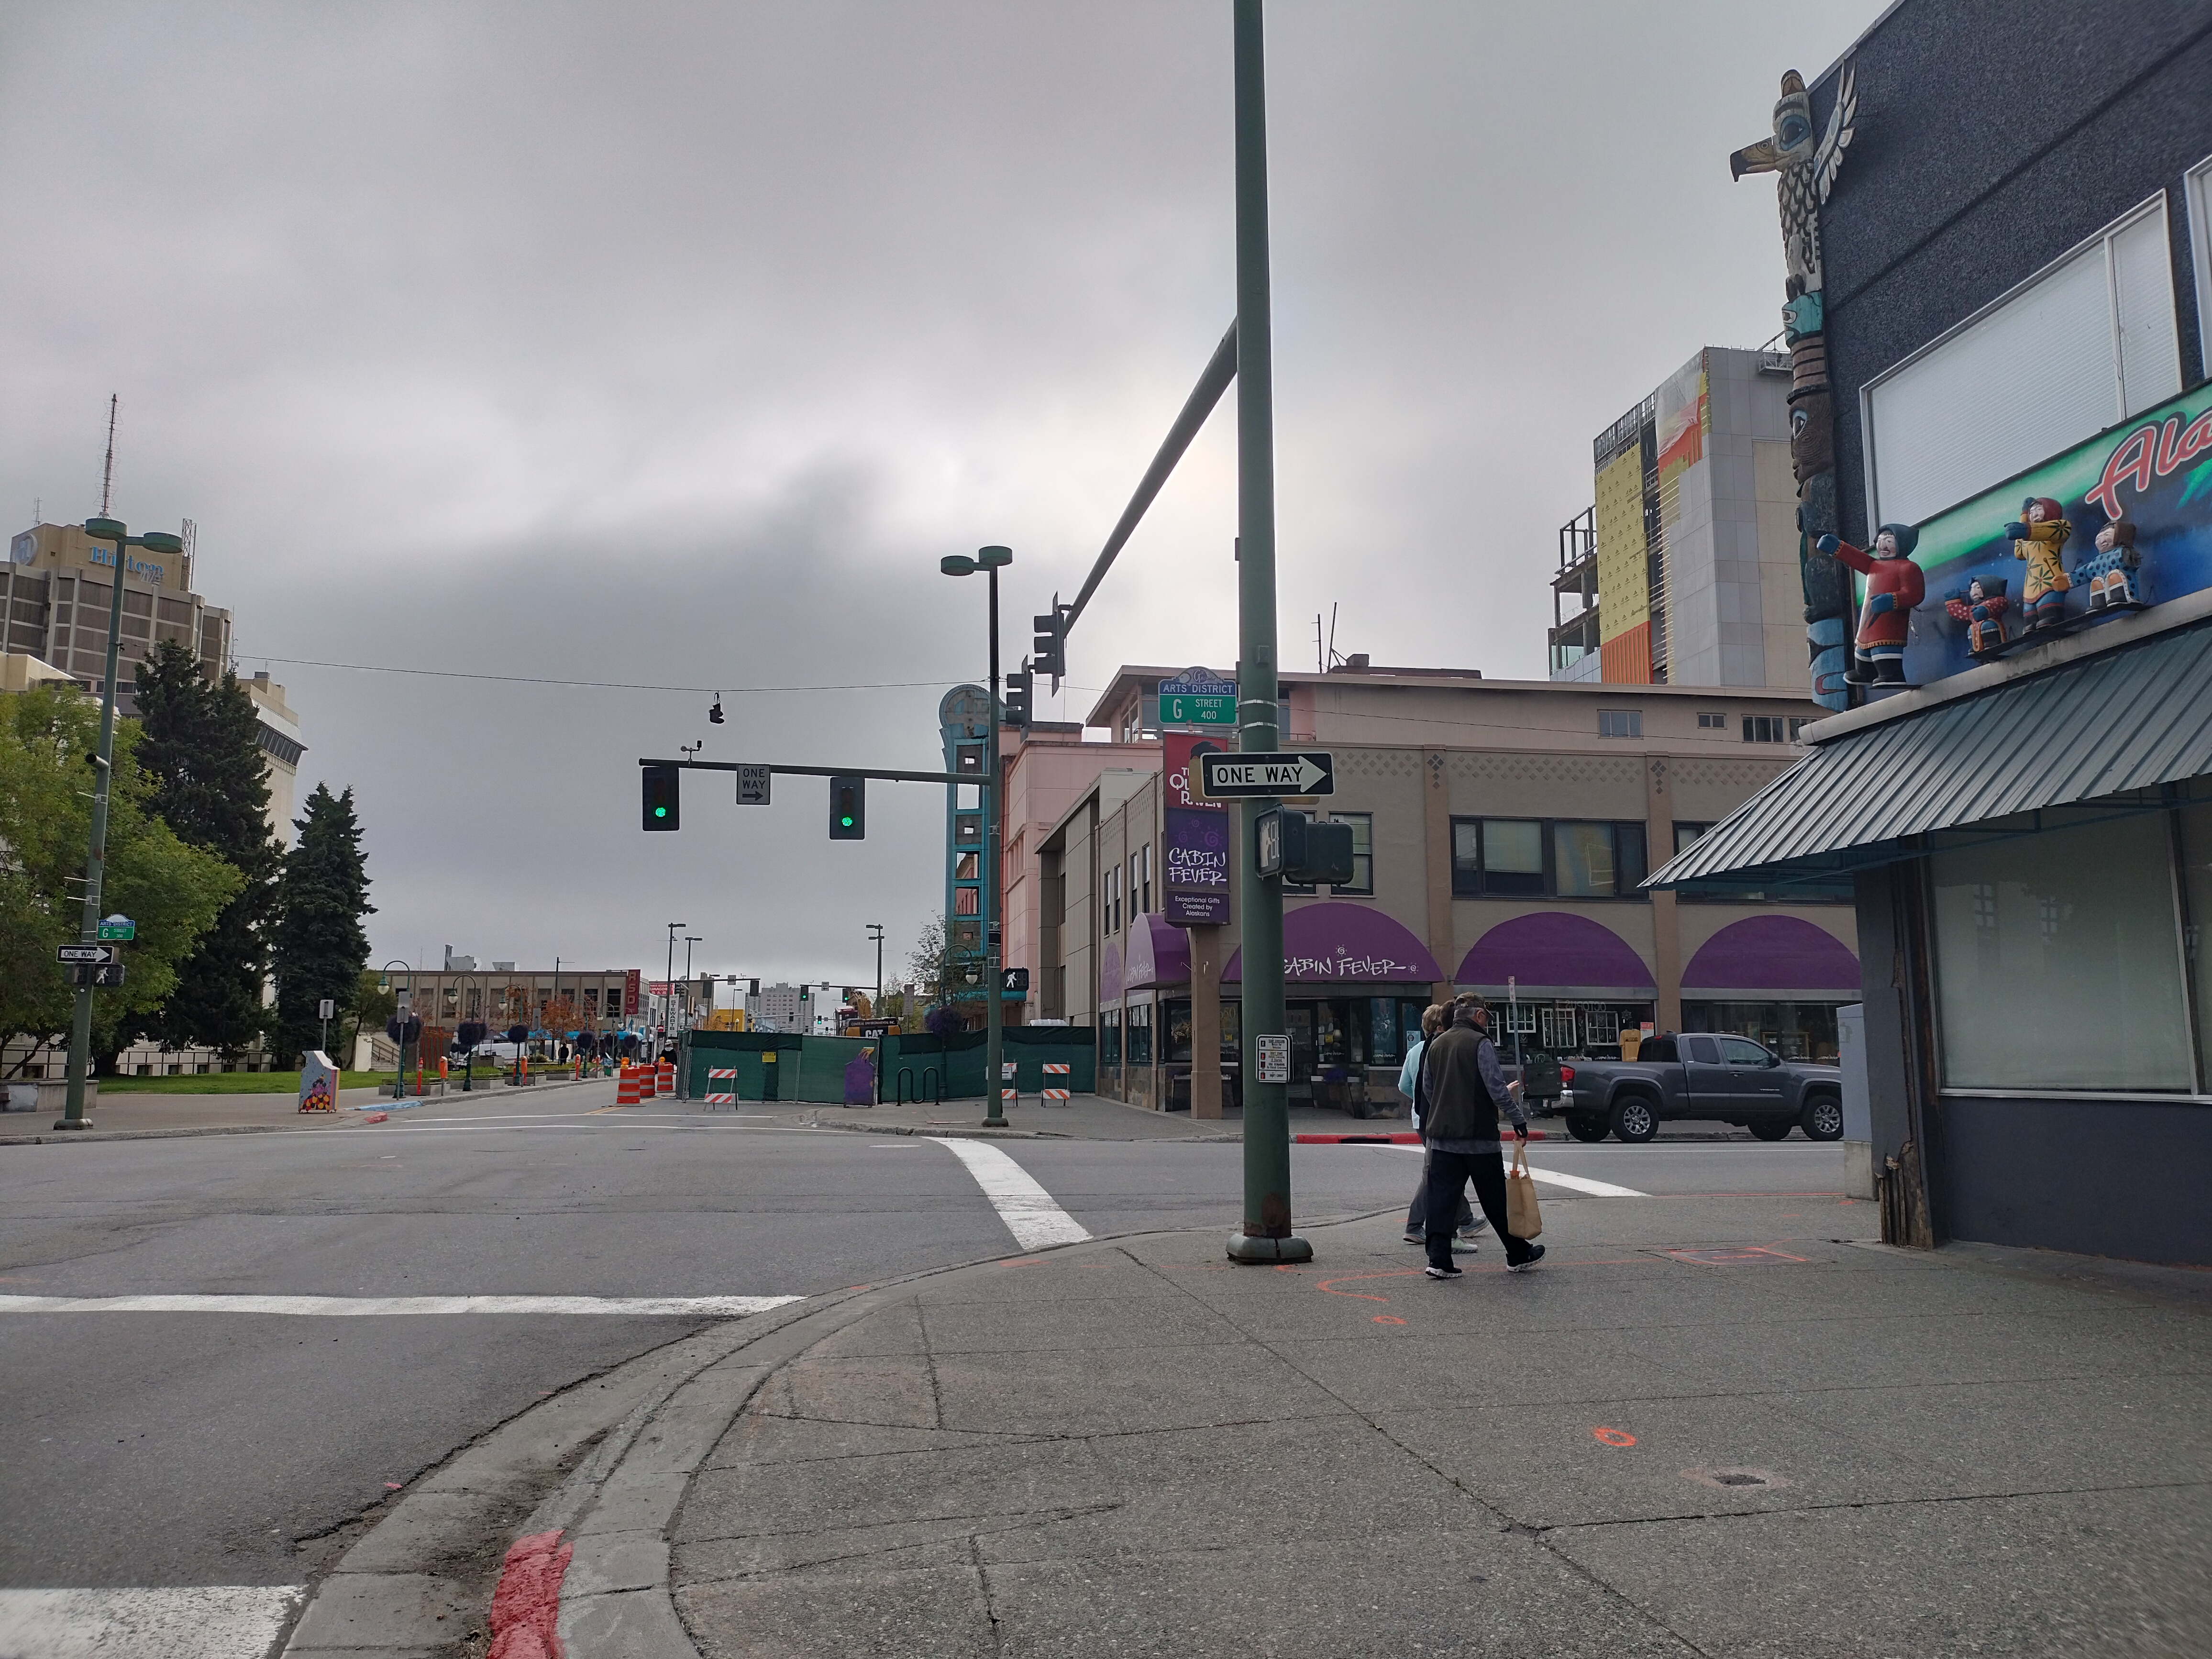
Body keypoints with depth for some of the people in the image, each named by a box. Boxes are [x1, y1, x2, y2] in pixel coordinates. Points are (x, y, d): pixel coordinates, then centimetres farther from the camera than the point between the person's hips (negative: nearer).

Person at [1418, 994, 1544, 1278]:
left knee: (1442, 1197, 4)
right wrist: (1518, 1118, -6)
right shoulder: (1481, 1043, -9)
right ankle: (1519, 1255, 19)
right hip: (1479, 1136, -5)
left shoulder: (1435, 1045, 11)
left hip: (1442, 1135, 5)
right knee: (1496, 1199, 6)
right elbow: (1496, 1087, -15)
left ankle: (1439, 1259, -2)